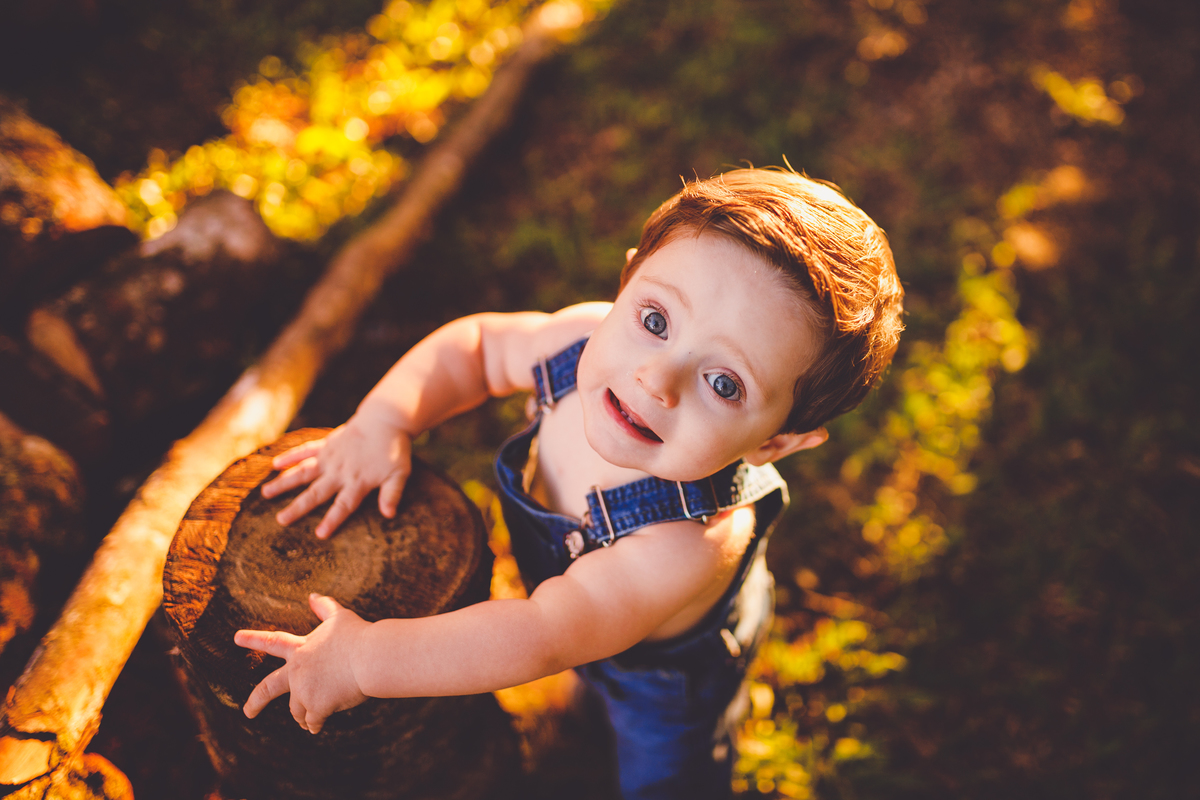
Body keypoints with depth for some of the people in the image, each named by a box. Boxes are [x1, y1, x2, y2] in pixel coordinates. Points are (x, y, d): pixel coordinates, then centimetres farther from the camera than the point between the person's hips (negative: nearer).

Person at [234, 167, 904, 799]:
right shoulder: (587, 337, -31)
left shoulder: (690, 546, -50)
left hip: (670, 672, -5)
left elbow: (539, 639, -46)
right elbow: (475, 345, -12)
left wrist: (363, 658, -39)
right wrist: (380, 423, -25)